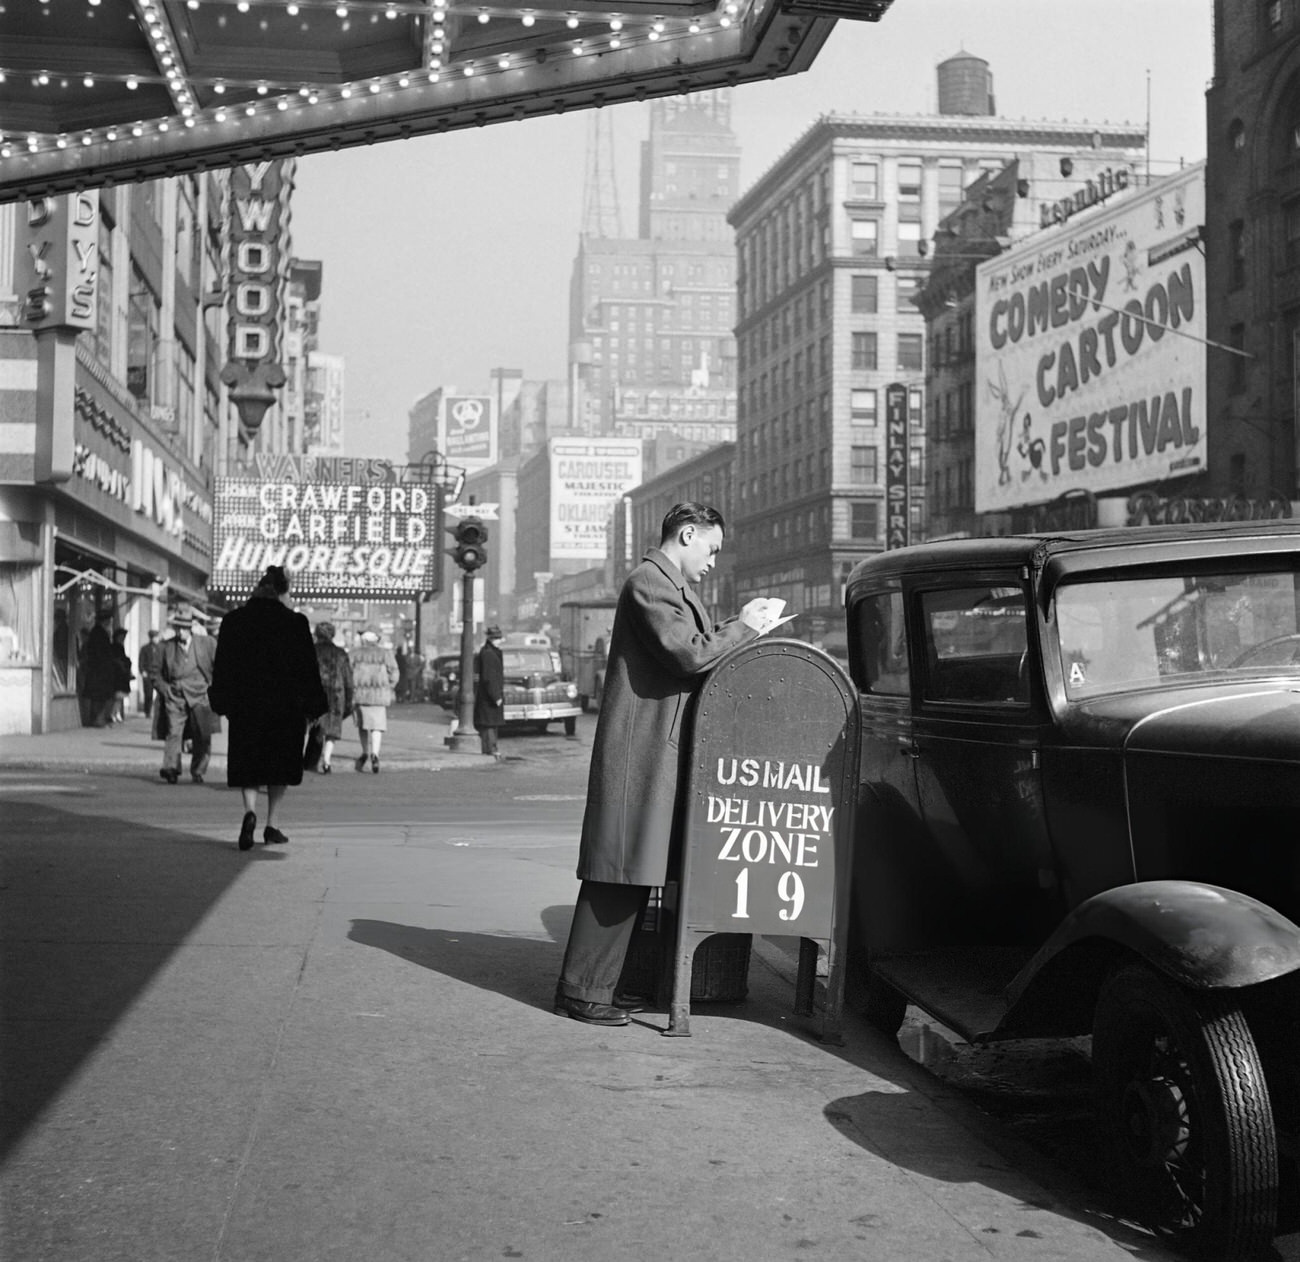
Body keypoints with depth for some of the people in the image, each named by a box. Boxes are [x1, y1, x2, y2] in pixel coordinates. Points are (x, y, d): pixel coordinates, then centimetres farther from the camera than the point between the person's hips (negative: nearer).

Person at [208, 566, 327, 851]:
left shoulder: (233, 621, 0)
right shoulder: (295, 623, -6)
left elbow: (222, 667, 4)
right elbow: (308, 668, -3)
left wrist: (223, 704, 12)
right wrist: (312, 708, 4)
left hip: (245, 706, 1)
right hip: (285, 707, -1)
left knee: (248, 765, 8)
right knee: (280, 764, 13)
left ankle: (250, 812, -18)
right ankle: (272, 825, 12)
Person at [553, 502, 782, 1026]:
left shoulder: (672, 587, 23)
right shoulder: (649, 582, -12)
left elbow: (697, 645, 20)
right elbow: (689, 654, -20)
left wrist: (737, 623, 9)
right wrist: (743, 628, -9)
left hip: (660, 748, 11)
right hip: (640, 747, -11)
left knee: (633, 872, 11)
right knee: (621, 871, -8)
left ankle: (597, 980, 17)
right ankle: (581, 991, -2)